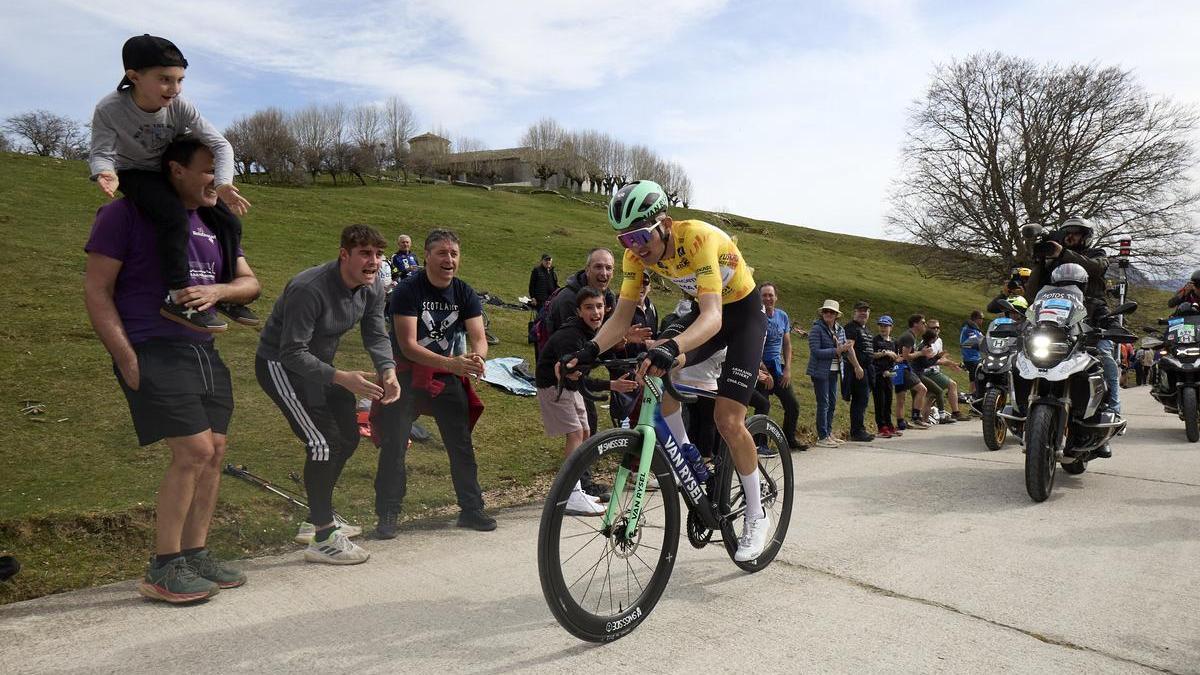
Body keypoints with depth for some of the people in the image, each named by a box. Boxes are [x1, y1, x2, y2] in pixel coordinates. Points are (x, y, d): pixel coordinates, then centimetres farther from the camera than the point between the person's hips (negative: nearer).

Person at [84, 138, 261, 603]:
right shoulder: (126, 213, -3)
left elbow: (249, 283, 16)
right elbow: (96, 290, -6)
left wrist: (217, 291, -7)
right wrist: (126, 359, -14)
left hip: (204, 353, 7)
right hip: (152, 352, -7)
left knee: (214, 453, 3)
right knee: (194, 451, -15)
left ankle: (195, 555, 16)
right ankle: (162, 571, -2)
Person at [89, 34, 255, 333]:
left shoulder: (179, 106, -21)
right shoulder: (109, 109, -26)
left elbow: (220, 144, -19)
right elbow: (100, 152, -21)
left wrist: (223, 184, -35)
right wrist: (105, 172, -46)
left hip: (175, 171, 4)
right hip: (135, 174, -4)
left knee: (229, 223, -7)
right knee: (176, 217, -34)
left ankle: (225, 294, 8)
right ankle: (178, 298, -30)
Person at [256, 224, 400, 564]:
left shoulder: (373, 286, -8)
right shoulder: (310, 289, -32)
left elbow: (376, 335, -4)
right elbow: (293, 354, -32)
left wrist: (388, 371, -23)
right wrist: (342, 378, -41)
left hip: (317, 364, 9)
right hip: (280, 364, -9)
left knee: (348, 438, 12)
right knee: (323, 443, -18)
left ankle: (317, 520, 30)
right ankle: (323, 539, -6)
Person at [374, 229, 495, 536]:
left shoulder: (465, 294, -3)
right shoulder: (408, 290, -17)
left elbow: (479, 339, -10)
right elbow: (408, 345, -24)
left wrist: (477, 358, -35)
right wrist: (451, 363, -36)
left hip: (448, 377, 4)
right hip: (407, 375, -4)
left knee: (462, 444, 5)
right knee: (394, 445, -4)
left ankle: (471, 508, 18)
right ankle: (387, 514, 9)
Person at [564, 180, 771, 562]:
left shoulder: (699, 239, -35)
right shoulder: (638, 252, -16)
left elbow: (712, 317, -45)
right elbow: (621, 317, -13)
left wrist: (672, 347, -63)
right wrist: (590, 350, -32)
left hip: (744, 312, -5)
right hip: (706, 310, 6)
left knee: (727, 420, -14)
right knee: (655, 368, -22)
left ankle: (756, 517, 7)